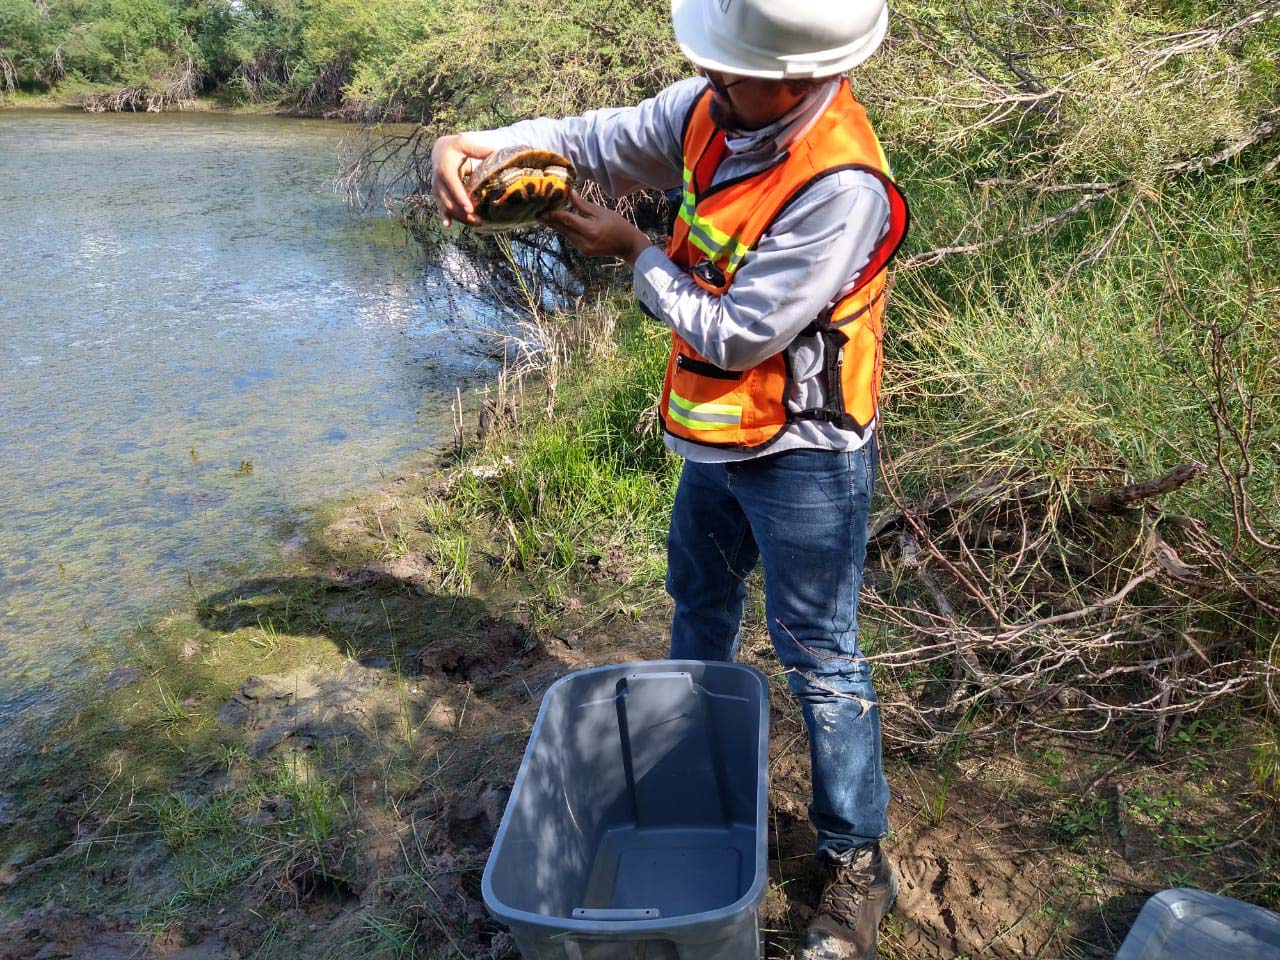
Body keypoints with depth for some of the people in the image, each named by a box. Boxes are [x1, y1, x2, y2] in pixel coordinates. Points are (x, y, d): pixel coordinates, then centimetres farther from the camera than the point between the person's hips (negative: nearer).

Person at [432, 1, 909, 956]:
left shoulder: (841, 186, -29)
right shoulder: (711, 110, -6)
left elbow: (735, 336, -25)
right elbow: (601, 139, 6)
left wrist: (632, 250, -14)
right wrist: (479, 143, -11)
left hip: (801, 455, -8)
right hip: (717, 437, 9)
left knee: (819, 658, 3)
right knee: (700, 601, 25)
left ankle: (858, 862, 24)